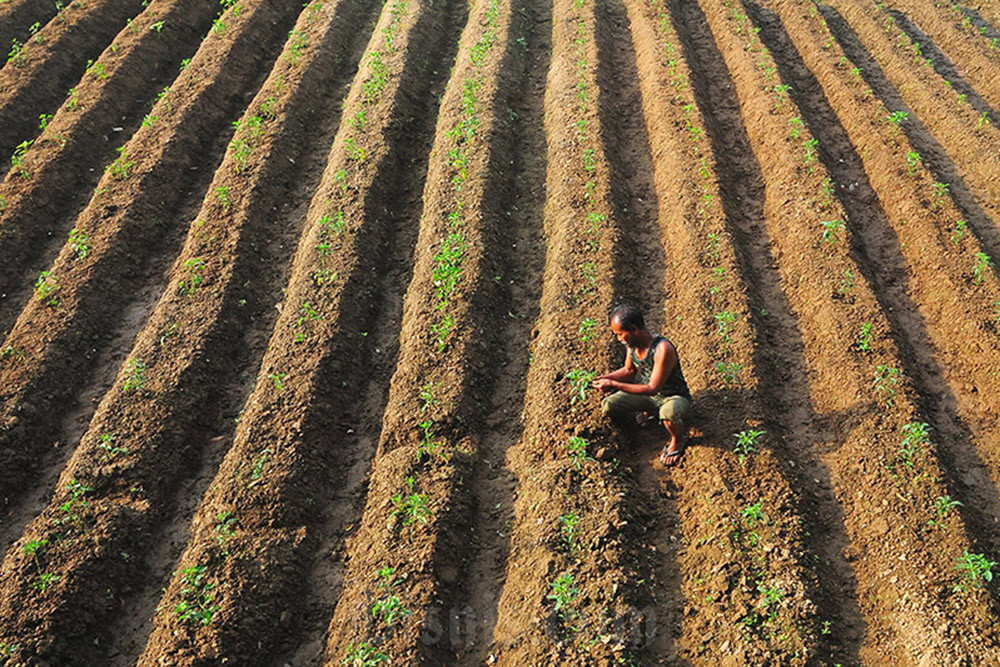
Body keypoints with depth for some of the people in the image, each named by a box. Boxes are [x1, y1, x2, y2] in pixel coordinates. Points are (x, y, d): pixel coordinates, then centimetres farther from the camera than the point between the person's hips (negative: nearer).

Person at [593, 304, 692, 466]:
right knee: (607, 407, -10)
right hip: (647, 395, 7)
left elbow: (653, 388, -33)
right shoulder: (631, 343, -12)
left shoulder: (663, 349, -35)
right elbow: (629, 370, 7)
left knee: (668, 414, -41)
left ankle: (678, 438, -4)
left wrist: (614, 385, -36)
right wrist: (606, 377, -12)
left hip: (675, 396, -6)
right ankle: (648, 411, 17)